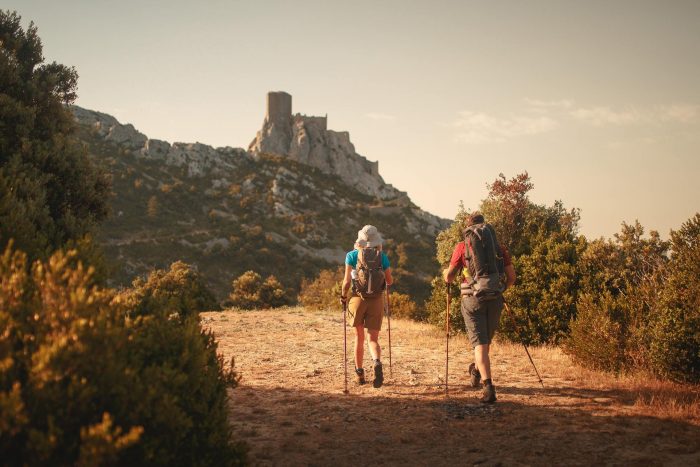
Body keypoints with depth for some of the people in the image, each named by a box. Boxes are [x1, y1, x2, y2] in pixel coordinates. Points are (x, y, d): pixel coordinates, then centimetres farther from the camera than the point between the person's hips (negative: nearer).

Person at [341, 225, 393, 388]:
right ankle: (377, 363, -27)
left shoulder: (352, 255, -4)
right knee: (373, 339, 3)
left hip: (358, 299, 0)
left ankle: (359, 373, 22)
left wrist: (343, 297, 8)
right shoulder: (382, 256, 0)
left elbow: (347, 281, -8)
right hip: (377, 301, 0)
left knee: (359, 338, 16)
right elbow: (389, 281, 7)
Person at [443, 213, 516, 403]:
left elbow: (449, 278, 3)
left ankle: (488, 386, -16)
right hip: (495, 300, 3)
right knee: (485, 340, 22)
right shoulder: (498, 247, 7)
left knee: (480, 344, -2)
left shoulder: (462, 247, 1)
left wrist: (445, 272, 25)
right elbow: (511, 277, 5)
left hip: (473, 299, -3)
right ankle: (476, 370, 44)